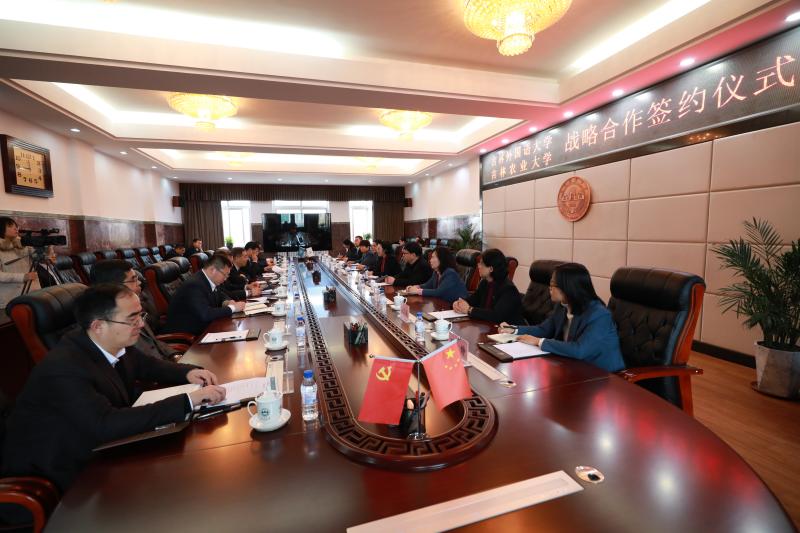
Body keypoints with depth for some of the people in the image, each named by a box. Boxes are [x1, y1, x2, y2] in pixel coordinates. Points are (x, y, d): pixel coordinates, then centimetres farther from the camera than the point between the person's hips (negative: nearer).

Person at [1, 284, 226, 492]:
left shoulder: (116, 345, -9)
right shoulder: (64, 368, -30)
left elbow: (148, 365, 9)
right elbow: (107, 425, -38)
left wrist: (188, 372, -11)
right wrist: (189, 400, -40)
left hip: (95, 449, 7)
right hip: (55, 474, -6)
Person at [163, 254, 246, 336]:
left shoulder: (210, 280, -1)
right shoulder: (194, 285, -24)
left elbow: (221, 294, 18)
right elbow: (206, 315, -32)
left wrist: (227, 302, -4)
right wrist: (232, 308, -21)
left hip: (199, 327, 8)